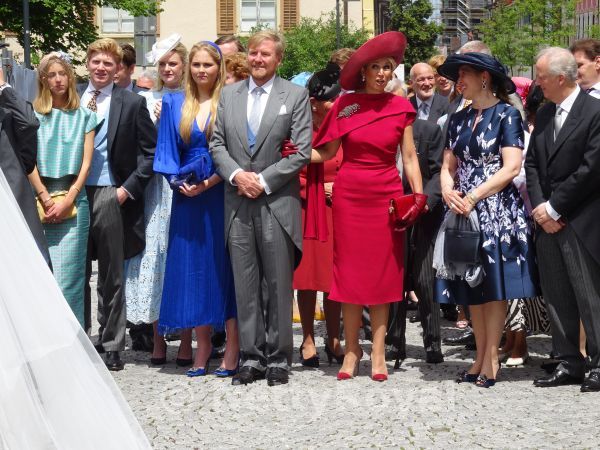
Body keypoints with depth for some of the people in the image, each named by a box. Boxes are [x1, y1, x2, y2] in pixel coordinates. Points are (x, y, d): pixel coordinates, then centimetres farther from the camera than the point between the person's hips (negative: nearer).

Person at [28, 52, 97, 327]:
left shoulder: (84, 116, 10)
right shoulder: (33, 115, 7)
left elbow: (86, 162, 5)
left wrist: (68, 200, -6)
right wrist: (46, 199, -6)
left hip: (73, 200, 0)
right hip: (39, 199, 0)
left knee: (68, 277, -5)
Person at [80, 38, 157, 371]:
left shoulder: (132, 103, 1)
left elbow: (150, 151, 0)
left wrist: (128, 188, -7)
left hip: (110, 196, -3)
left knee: (111, 275, 5)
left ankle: (111, 346, 12)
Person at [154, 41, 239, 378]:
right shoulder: (175, 105, 10)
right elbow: (167, 152, 9)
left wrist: (210, 182, -15)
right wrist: (178, 182, -7)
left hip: (220, 195, -3)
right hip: (187, 197, 3)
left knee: (224, 266, -1)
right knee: (191, 268, 4)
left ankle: (233, 349, 4)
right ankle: (202, 347, 12)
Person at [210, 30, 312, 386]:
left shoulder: (296, 95, 2)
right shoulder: (229, 94, 12)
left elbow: (302, 151, -5)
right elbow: (217, 143, 10)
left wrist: (263, 180, -10)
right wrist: (236, 174, -7)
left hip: (277, 202, -3)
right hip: (238, 203, 3)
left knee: (279, 285, 1)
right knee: (245, 285, 6)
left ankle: (278, 359, 8)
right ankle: (252, 357, 13)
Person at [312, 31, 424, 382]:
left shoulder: (401, 107, 2)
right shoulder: (345, 104, 1)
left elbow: (410, 157, 5)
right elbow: (326, 153, 4)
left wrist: (419, 197, -3)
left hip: (386, 195, 0)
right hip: (349, 194, 0)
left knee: (383, 272, 3)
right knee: (350, 271, 2)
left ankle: (378, 352, 10)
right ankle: (352, 349, 12)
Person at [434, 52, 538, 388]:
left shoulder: (507, 114, -4)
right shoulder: (459, 119, 13)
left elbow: (511, 168, -12)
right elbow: (449, 166, 13)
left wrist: (474, 196, -15)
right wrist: (448, 191, -8)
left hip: (498, 207, -6)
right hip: (464, 210, 6)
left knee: (494, 284, -4)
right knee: (473, 286, 6)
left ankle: (492, 359, 2)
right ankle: (480, 357, 13)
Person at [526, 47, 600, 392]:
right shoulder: (544, 114, 12)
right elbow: (532, 164, 12)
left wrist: (554, 208, -12)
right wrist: (540, 208, -3)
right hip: (548, 220, 7)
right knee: (557, 298, 11)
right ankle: (569, 364, 19)